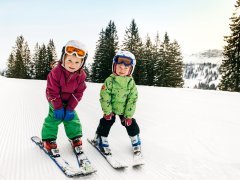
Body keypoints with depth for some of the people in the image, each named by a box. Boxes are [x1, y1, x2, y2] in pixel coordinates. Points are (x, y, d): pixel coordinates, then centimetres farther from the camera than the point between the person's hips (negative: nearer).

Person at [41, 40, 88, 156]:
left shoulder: (81, 75, -17)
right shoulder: (56, 72, -28)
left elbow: (78, 93, -12)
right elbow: (52, 92, -21)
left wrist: (70, 108, -15)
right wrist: (58, 108, -20)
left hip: (69, 102, 3)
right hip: (55, 101, -3)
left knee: (72, 118, 3)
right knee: (54, 118, -9)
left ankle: (75, 138, 21)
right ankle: (49, 140, 9)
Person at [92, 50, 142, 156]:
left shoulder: (131, 82, -14)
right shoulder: (110, 80, -19)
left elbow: (132, 99, -11)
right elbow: (104, 97, -17)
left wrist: (128, 115, -11)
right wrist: (107, 111, -15)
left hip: (125, 109, 2)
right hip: (110, 108, -2)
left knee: (131, 124, 6)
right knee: (106, 123, -1)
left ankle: (136, 142, 27)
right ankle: (100, 139, 23)